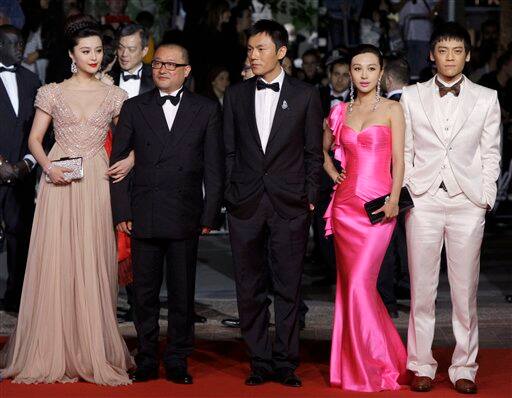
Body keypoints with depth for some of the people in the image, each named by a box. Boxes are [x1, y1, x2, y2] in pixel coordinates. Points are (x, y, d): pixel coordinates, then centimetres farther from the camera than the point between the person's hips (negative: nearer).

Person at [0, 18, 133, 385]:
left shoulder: (114, 96, 9)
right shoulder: (54, 93, 6)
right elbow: (35, 139, 7)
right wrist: (48, 167, -11)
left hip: (96, 184, 1)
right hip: (59, 183, -1)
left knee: (94, 267, 0)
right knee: (55, 264, -2)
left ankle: (93, 352, 6)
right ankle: (52, 353, 5)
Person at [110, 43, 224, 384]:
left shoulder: (206, 110, 6)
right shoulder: (134, 108, 8)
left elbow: (214, 167, 5)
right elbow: (118, 162, 6)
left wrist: (210, 215, -2)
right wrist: (121, 212, -2)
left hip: (185, 216, -1)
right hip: (143, 215, 1)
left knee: (182, 293, 4)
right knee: (145, 293, 5)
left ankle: (178, 362, 13)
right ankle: (147, 362, 14)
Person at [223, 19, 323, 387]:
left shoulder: (305, 95, 3)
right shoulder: (236, 95, 9)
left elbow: (313, 153, 4)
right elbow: (229, 151, 10)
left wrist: (310, 198, -1)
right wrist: (230, 195, 3)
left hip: (290, 205, -2)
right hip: (245, 205, 2)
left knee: (288, 288, 1)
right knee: (250, 288, 5)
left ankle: (286, 363, 9)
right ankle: (260, 362, 14)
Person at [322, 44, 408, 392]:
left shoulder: (392, 109, 2)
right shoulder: (340, 111, 12)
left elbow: (398, 158, -4)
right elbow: (322, 149, 28)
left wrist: (394, 199, -16)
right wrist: (333, 173, 11)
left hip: (378, 204, -4)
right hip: (345, 204, 4)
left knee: (360, 283, -12)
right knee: (350, 282, 6)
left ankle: (374, 365, -1)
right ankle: (355, 366, 14)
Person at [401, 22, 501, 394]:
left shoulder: (486, 99, 6)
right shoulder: (412, 96, 8)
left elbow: (491, 154, 7)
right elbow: (404, 151, 9)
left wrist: (486, 198, -1)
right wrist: (402, 194, 1)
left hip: (468, 203, 0)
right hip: (424, 200, 1)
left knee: (465, 291, 3)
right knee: (422, 290, 2)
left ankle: (464, 368, 11)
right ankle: (421, 365, 11)